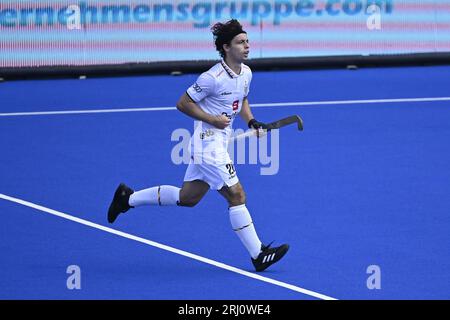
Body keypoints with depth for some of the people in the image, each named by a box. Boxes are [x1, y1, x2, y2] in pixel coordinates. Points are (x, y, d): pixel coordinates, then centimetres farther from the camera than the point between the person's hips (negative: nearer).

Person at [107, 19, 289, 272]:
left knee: (187, 198, 17)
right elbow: (183, 103, -13)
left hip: (219, 145, 10)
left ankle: (129, 197, 30)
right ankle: (258, 255, -6)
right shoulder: (213, 77, -19)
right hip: (208, 144, -10)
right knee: (237, 195, -10)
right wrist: (212, 119, -21)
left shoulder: (246, 73, 7)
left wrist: (251, 121, 7)